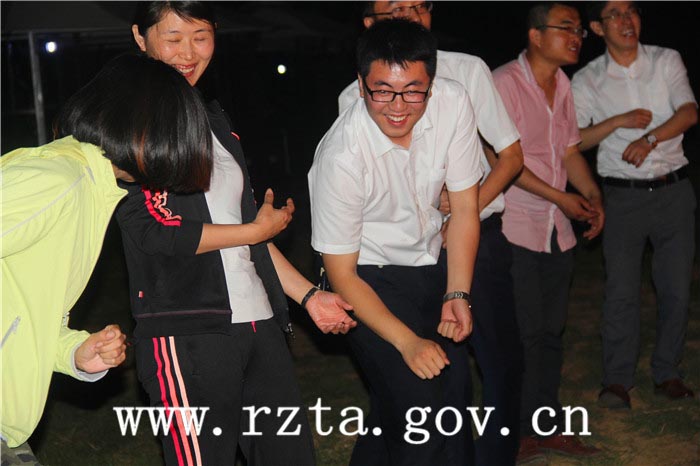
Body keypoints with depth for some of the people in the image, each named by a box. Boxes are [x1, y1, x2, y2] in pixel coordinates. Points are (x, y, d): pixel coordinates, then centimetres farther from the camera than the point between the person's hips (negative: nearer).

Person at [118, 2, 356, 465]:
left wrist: (309, 294, 16)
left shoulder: (214, 118, 19)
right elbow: (156, 230, -14)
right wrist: (259, 228, -3)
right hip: (186, 335, -7)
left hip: (258, 322, 7)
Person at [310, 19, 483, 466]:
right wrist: (408, 342, -21)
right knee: (422, 408, -15)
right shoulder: (342, 157, -27)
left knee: (454, 384, 6)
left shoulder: (453, 103, -16)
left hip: (428, 266, 5)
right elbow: (341, 273, -18)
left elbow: (464, 208, -4)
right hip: (368, 280, -5)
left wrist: (457, 296, -8)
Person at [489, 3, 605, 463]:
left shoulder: (563, 85, 10)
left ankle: (547, 424, 23)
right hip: (516, 230, -7)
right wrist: (560, 197, -16)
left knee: (551, 331, 13)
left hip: (558, 228, 7)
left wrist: (592, 195, -3)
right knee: (524, 333, -3)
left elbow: (570, 150, 14)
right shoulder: (503, 83, -13)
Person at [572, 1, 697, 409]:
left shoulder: (667, 61, 4)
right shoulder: (587, 80, 2)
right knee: (622, 291, -4)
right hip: (624, 195, -1)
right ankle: (617, 379, 6)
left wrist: (650, 137, -22)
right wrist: (618, 121, -14)